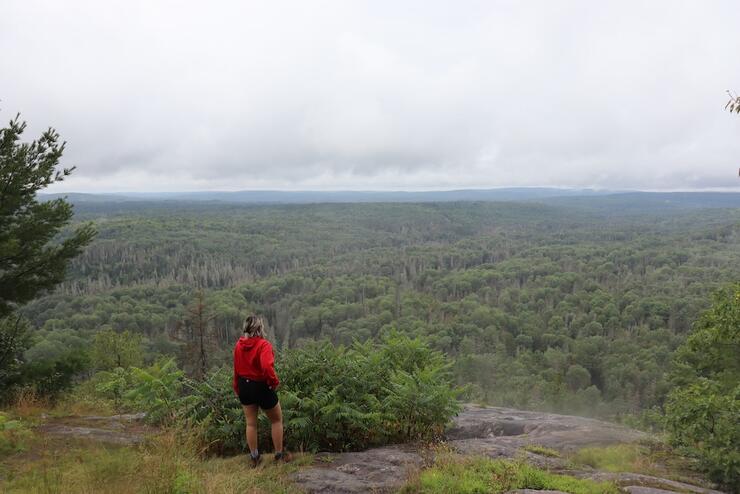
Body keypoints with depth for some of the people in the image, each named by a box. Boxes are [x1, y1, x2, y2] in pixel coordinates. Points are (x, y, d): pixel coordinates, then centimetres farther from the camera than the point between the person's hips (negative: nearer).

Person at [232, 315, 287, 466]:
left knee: (251, 423, 17)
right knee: (277, 420, 15)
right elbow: (267, 367, -35)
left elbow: (236, 368, 5)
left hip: (244, 386, 6)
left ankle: (254, 457, 27)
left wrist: (237, 388, 15)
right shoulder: (263, 344, -22)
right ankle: (279, 455, 20)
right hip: (262, 386, -5)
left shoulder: (239, 345, -3)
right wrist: (274, 381, -18)